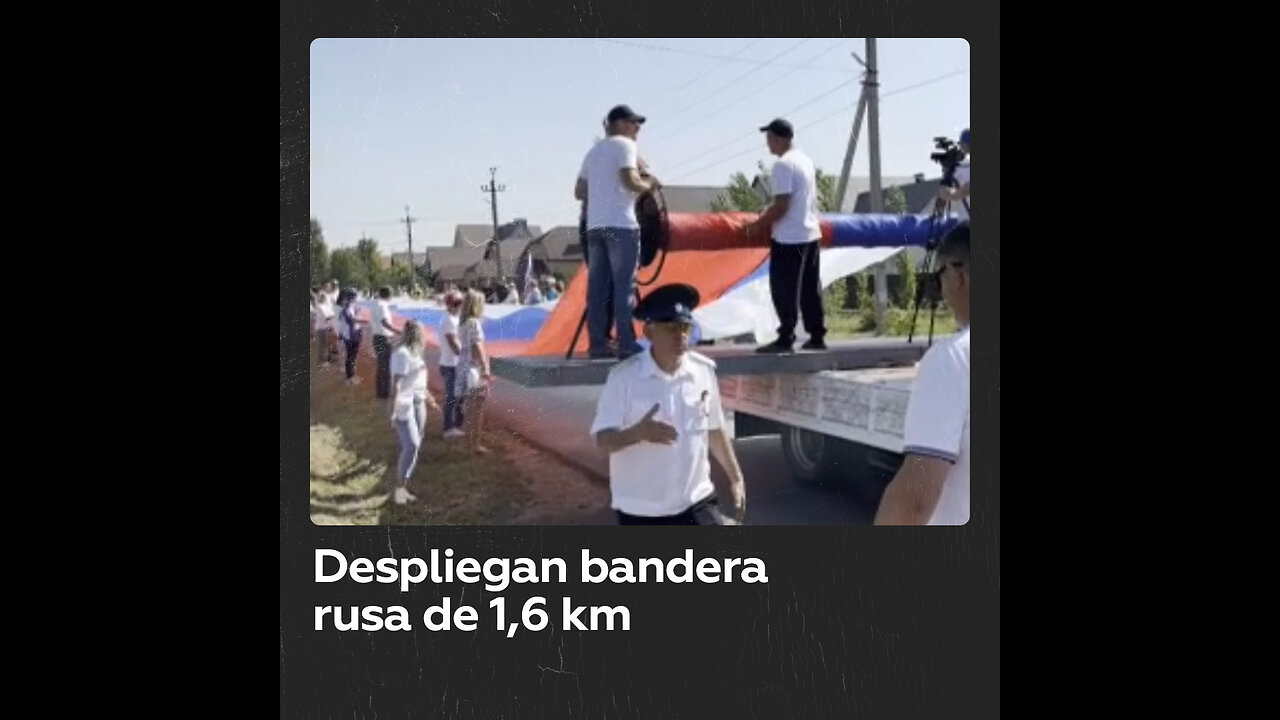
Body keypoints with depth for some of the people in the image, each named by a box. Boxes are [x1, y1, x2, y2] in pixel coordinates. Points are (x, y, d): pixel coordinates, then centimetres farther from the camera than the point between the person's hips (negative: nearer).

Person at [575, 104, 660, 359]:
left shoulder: (594, 150, 22)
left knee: (597, 287, 5)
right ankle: (627, 344, -8)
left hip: (594, 225, 7)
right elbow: (629, 180, -16)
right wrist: (648, 185, 1)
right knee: (624, 285, -7)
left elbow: (579, 192, 21)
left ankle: (597, 344, 5)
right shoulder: (624, 145, -2)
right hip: (620, 224, -7)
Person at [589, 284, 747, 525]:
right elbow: (604, 439, -16)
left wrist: (736, 478, 12)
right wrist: (638, 432, -36)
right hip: (640, 508, -2)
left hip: (695, 502, 3)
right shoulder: (624, 377, -13)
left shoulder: (704, 371, -1)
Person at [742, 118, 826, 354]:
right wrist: (767, 216, 22)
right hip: (811, 233, 9)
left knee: (783, 289, -2)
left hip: (789, 237, -9)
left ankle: (786, 338, 1)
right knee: (810, 288, 12)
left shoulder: (783, 165, -15)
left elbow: (781, 205, -19)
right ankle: (817, 335, 16)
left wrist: (758, 225, -9)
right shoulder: (805, 160, 13)